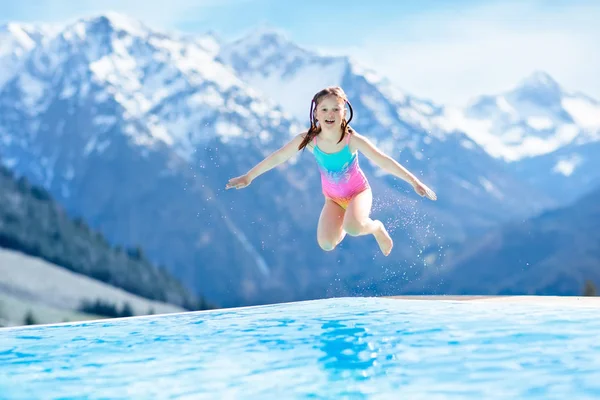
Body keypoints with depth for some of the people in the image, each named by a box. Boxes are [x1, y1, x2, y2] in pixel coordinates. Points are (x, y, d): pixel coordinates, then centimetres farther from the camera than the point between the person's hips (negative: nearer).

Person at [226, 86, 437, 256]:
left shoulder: (353, 140, -27)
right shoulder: (307, 139, -21)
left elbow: (383, 161, -27)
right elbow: (277, 157, -10)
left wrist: (415, 182, -31)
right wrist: (248, 177, -4)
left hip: (358, 191, -3)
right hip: (332, 198, 3)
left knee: (353, 227, -35)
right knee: (326, 244, -17)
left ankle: (376, 228, 4)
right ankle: (341, 227, 22)